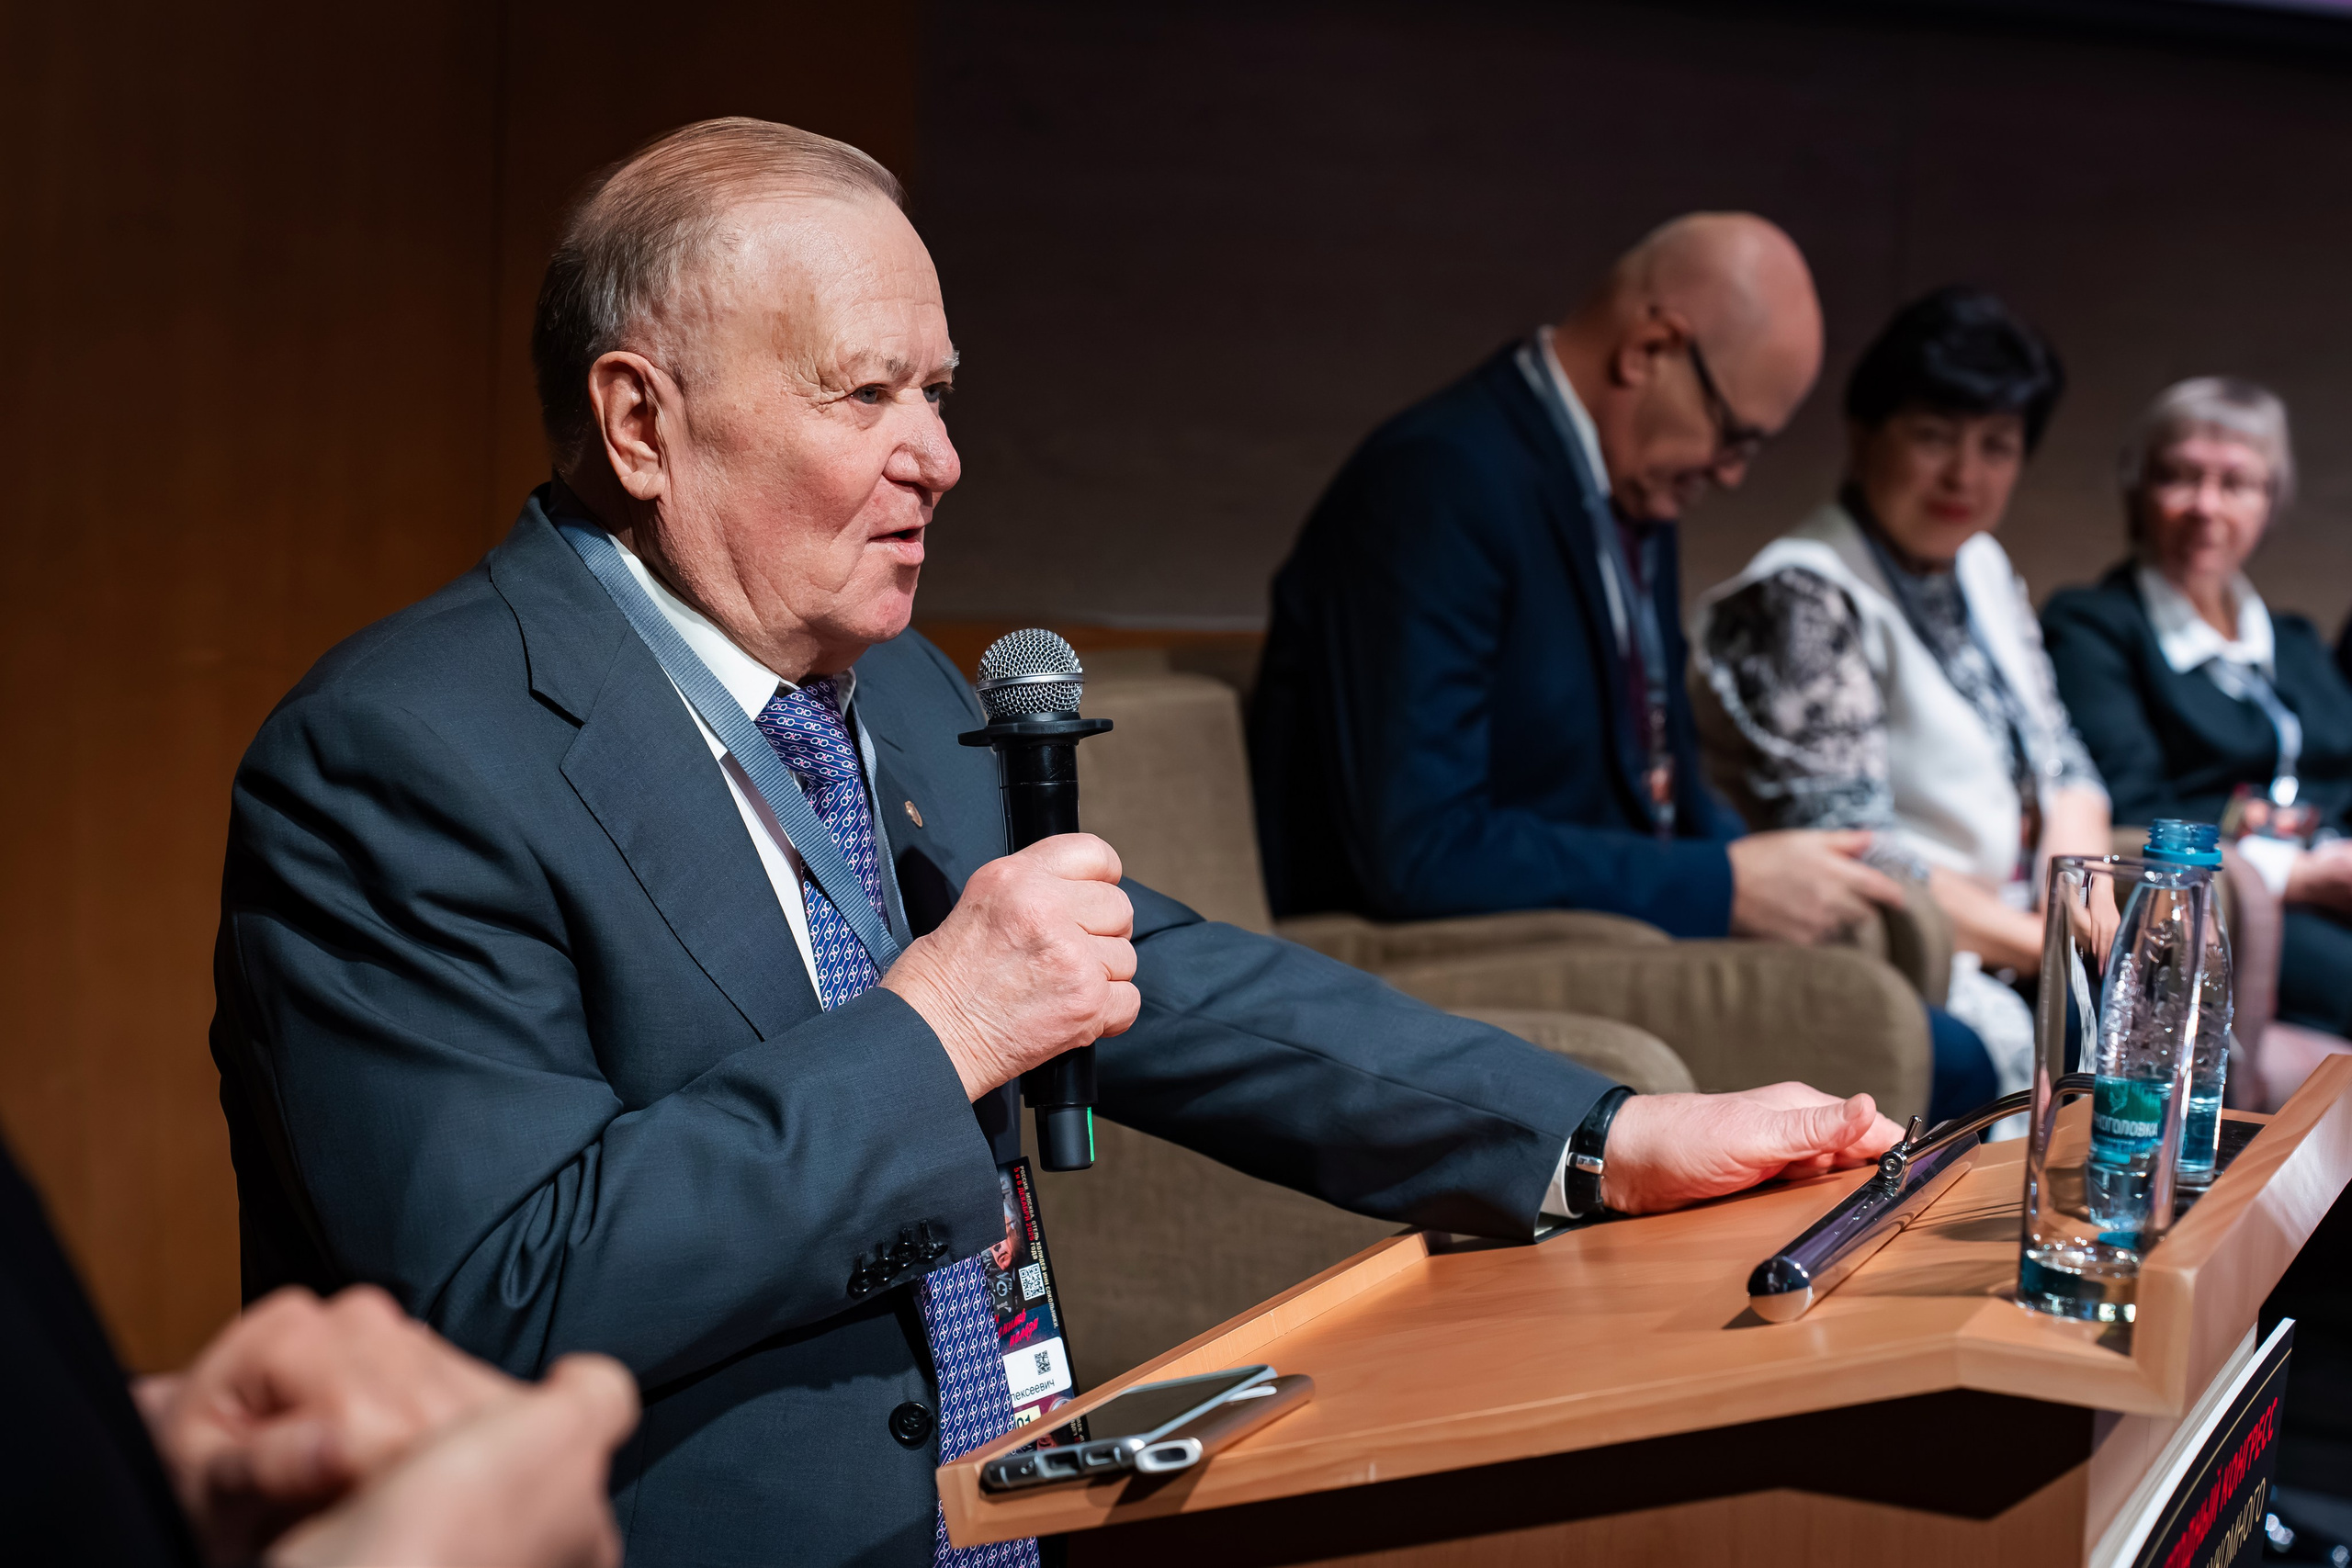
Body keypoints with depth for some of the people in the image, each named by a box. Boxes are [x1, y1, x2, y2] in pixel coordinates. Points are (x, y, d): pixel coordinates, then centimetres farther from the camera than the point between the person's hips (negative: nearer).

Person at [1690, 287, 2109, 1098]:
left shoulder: (1982, 569, 16)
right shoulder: (1804, 598, -13)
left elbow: (2062, 764, 19)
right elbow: (1843, 852, -20)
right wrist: (2044, 945, -16)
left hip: (2009, 947, 9)